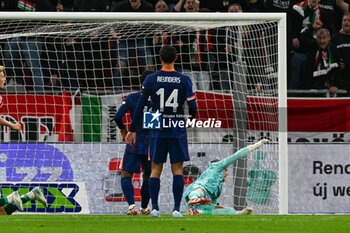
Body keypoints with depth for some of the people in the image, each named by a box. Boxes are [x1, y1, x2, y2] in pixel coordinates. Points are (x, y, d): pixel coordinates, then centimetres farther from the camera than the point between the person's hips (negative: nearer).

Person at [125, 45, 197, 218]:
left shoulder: (151, 79, -2)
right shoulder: (184, 80, -3)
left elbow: (140, 105, -2)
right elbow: (193, 107, -4)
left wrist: (132, 130, 4)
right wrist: (190, 119, 19)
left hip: (157, 130, 0)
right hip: (177, 130, 0)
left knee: (155, 169, 7)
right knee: (177, 169, 4)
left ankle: (154, 207, 0)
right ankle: (176, 208, -4)